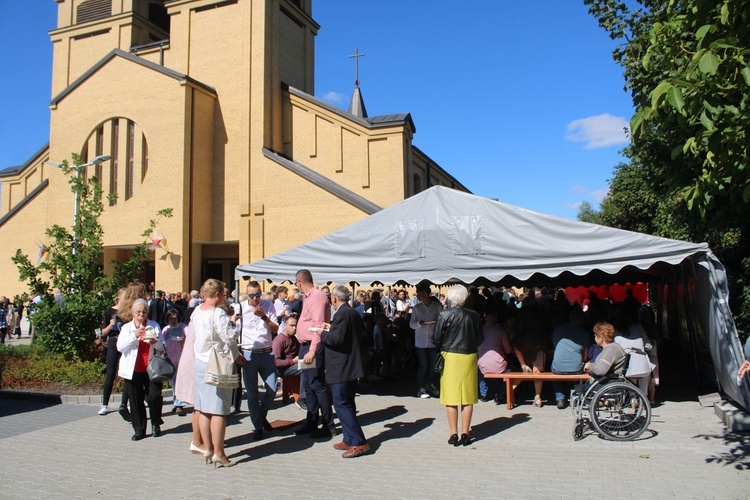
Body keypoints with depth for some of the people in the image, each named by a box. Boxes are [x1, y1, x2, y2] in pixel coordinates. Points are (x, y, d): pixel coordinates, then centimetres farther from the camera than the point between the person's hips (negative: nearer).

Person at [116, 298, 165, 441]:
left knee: (154, 396, -6)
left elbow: (162, 346, 4)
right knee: (136, 401, 4)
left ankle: (156, 424, 15)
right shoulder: (127, 328, 7)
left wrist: (155, 342, -19)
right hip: (133, 370, 1)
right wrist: (134, 335, -19)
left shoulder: (154, 326, 8)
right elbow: (120, 347, -7)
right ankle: (139, 429, 15)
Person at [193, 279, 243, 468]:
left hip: (200, 362, 8)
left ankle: (208, 449, 21)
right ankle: (218, 453, 2)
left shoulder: (197, 311, 7)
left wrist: (228, 322, 12)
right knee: (218, 410, -2)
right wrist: (232, 322, -1)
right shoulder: (218, 314, -18)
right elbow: (230, 338, -19)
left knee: (203, 409, 12)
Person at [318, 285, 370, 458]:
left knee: (341, 404, -6)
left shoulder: (342, 314, -17)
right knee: (347, 403, 16)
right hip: (352, 365, 10)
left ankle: (359, 442, -5)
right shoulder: (354, 313, 13)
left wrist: (323, 333, -8)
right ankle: (350, 440, 23)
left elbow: (337, 339, -25)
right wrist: (331, 329, 15)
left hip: (342, 368, -10)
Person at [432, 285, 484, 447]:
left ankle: (454, 434, 8)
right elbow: (480, 339, 3)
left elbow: (436, 339, -8)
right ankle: (465, 434, 12)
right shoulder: (475, 316, -4)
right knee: (467, 398, 9)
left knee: (451, 397, 6)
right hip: (469, 357, 2)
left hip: (450, 357, -2)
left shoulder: (444, 315, -11)